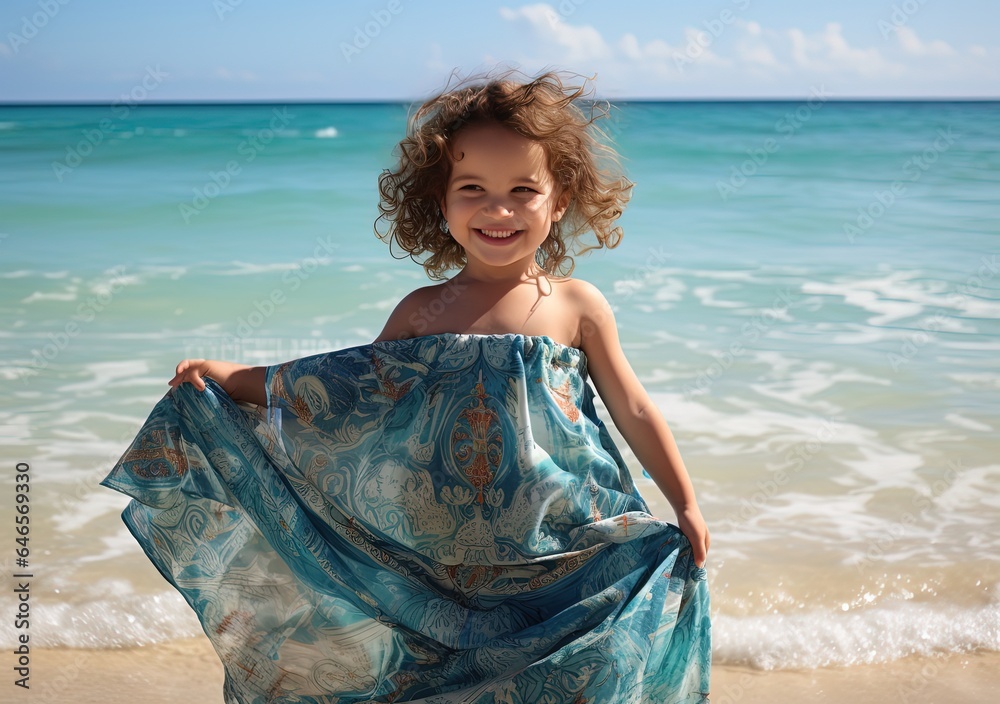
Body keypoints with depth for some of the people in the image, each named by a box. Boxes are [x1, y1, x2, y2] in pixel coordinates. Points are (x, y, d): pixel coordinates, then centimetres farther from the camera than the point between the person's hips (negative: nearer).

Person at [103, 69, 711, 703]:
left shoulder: (577, 306, -4)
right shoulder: (423, 312, 1)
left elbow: (634, 410, 4)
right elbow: (346, 392, 8)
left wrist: (687, 507, 4)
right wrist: (232, 378, 2)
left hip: (564, 561, -1)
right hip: (442, 568, 2)